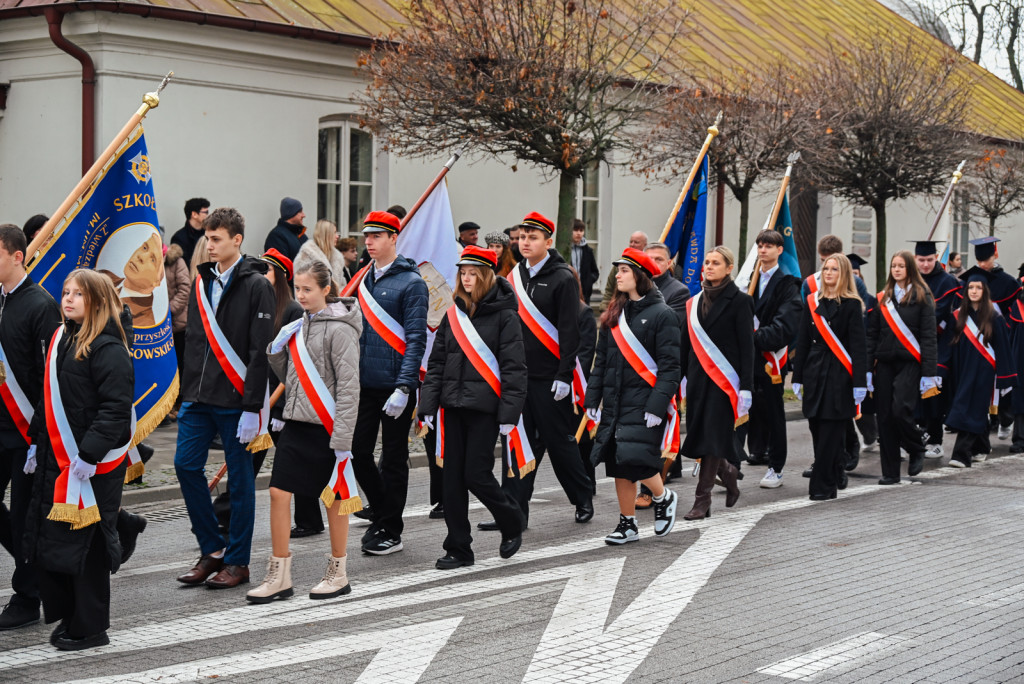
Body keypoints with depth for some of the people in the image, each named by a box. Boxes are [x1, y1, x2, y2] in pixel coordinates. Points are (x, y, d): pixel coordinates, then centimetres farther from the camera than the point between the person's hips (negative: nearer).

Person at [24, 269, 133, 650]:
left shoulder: (108, 348, -13)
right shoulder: (60, 339, 13)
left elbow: (116, 407, -19)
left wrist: (89, 455, -23)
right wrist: (36, 443, 17)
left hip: (92, 466, -8)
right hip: (56, 461, 8)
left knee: (84, 546, -1)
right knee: (47, 543, 9)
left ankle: (90, 628, 11)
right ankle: (68, 616, 23)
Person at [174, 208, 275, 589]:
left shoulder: (256, 286, -9)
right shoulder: (202, 283, 12)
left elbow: (260, 351, -13)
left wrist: (252, 408, -16)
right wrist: (187, 393, 13)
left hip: (235, 400, -6)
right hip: (198, 399, 6)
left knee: (240, 478, 3)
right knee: (186, 464, 1)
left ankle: (237, 561, 13)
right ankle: (212, 550, 15)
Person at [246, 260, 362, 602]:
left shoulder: (339, 329, -12)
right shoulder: (298, 326, 11)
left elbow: (349, 387, -15)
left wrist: (343, 437, -19)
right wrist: (278, 351, -1)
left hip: (326, 427, -7)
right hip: (296, 422, 7)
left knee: (334, 497, 6)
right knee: (278, 493, 1)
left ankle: (338, 573, 19)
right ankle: (279, 576, 8)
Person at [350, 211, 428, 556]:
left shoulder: (411, 282, -9)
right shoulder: (363, 279, 11)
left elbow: (416, 338, -13)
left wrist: (403, 387, -20)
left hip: (395, 386, -6)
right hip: (364, 385, 6)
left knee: (393, 459, 4)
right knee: (357, 451, 6)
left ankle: (390, 530, 14)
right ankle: (381, 513, 25)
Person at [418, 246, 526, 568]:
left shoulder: (504, 315, -4)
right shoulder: (453, 314, 12)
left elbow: (514, 368, -8)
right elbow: (436, 362, 13)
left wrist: (509, 414, -14)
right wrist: (428, 406, 6)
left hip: (484, 408, -5)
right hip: (453, 407, 6)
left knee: (477, 474, -7)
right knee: (453, 478, 4)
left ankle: (512, 525, 20)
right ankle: (458, 549, 12)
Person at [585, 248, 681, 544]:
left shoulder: (662, 314, -7)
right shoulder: (613, 315, 13)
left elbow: (669, 366, -11)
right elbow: (601, 361, 17)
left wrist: (657, 405, -18)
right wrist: (592, 399, 11)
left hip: (643, 403, -6)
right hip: (615, 402, 6)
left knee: (634, 458, -15)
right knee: (618, 465, 6)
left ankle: (663, 497, 14)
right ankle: (627, 524, 16)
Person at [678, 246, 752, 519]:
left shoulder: (739, 301, -4)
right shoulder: (695, 302, 12)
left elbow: (747, 347, -7)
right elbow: (686, 344, 14)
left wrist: (745, 387, -13)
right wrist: (681, 379, 9)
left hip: (724, 379, -5)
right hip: (698, 377, 5)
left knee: (712, 437, -6)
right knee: (698, 434, 3)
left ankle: (702, 500, 0)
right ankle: (727, 472, 31)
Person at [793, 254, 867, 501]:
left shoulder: (851, 305, -3)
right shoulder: (812, 302, 10)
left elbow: (858, 346, -6)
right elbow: (803, 342, 12)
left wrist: (859, 383, -13)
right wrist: (797, 377, 8)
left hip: (839, 376, -5)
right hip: (815, 373, 5)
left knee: (831, 431, -5)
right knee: (818, 430, 6)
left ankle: (823, 485, -2)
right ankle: (835, 476, 22)